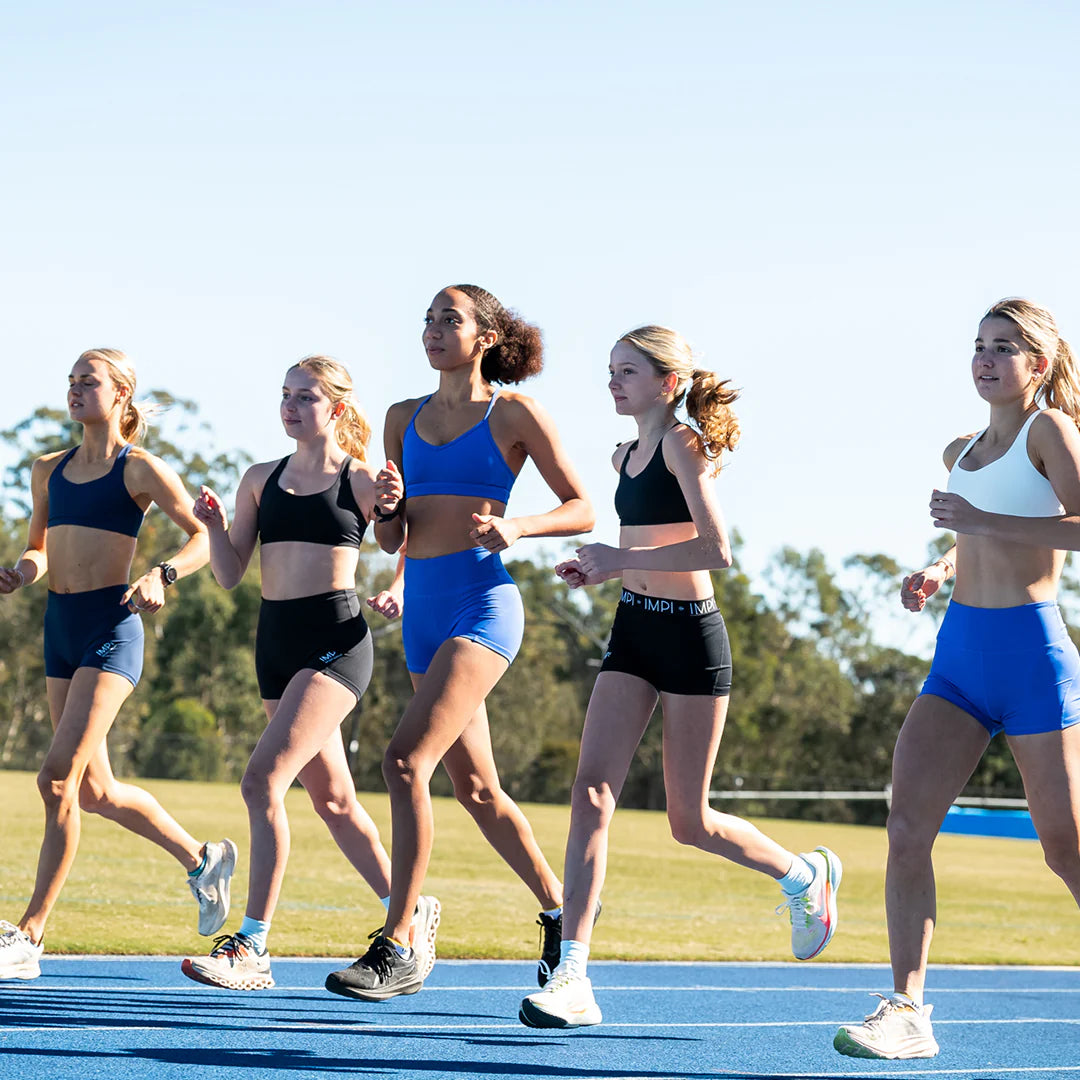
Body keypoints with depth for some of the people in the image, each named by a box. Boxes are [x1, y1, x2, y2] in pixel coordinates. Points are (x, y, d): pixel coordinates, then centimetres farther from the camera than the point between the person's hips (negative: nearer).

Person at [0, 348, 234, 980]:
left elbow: (205, 536, -1)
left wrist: (162, 576, -17)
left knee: (59, 777, -15)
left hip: (110, 628, -7)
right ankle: (201, 858, 35)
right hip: (60, 627, 8)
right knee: (95, 790, 12)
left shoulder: (140, 469, -3)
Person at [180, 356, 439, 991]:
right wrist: (215, 524, -6)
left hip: (335, 640, -7)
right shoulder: (262, 480, 13)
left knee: (263, 781, -19)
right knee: (331, 798, 14)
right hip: (276, 640, 7)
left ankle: (252, 949, -17)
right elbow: (229, 575, 11)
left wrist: (399, 595, -16)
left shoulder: (362, 482, -1)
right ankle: (413, 913, 32)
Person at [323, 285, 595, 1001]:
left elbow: (582, 509, 1)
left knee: (407, 760, -20)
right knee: (475, 786, 12)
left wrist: (517, 526, -16)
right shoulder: (405, 418, 14)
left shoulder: (514, 414, -1)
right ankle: (558, 908, 31)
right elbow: (390, 541, 16)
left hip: (482, 602, -7)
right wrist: (388, 508, -6)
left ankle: (396, 949, -18)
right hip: (422, 608, 7)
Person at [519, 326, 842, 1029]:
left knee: (690, 822, 2)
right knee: (592, 792, -9)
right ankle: (572, 978, -13)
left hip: (690, 634, -7)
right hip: (634, 629, 7)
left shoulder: (683, 444, -12)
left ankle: (806, 875, 31)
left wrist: (624, 559, -21)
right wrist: (602, 570, 8)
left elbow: (716, 549, -21)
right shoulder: (628, 455, 14)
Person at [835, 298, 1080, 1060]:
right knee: (907, 825, -8)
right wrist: (941, 569, 12)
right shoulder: (961, 452, 16)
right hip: (960, 651, 7)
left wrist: (982, 521, -23)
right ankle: (907, 1011, -7)